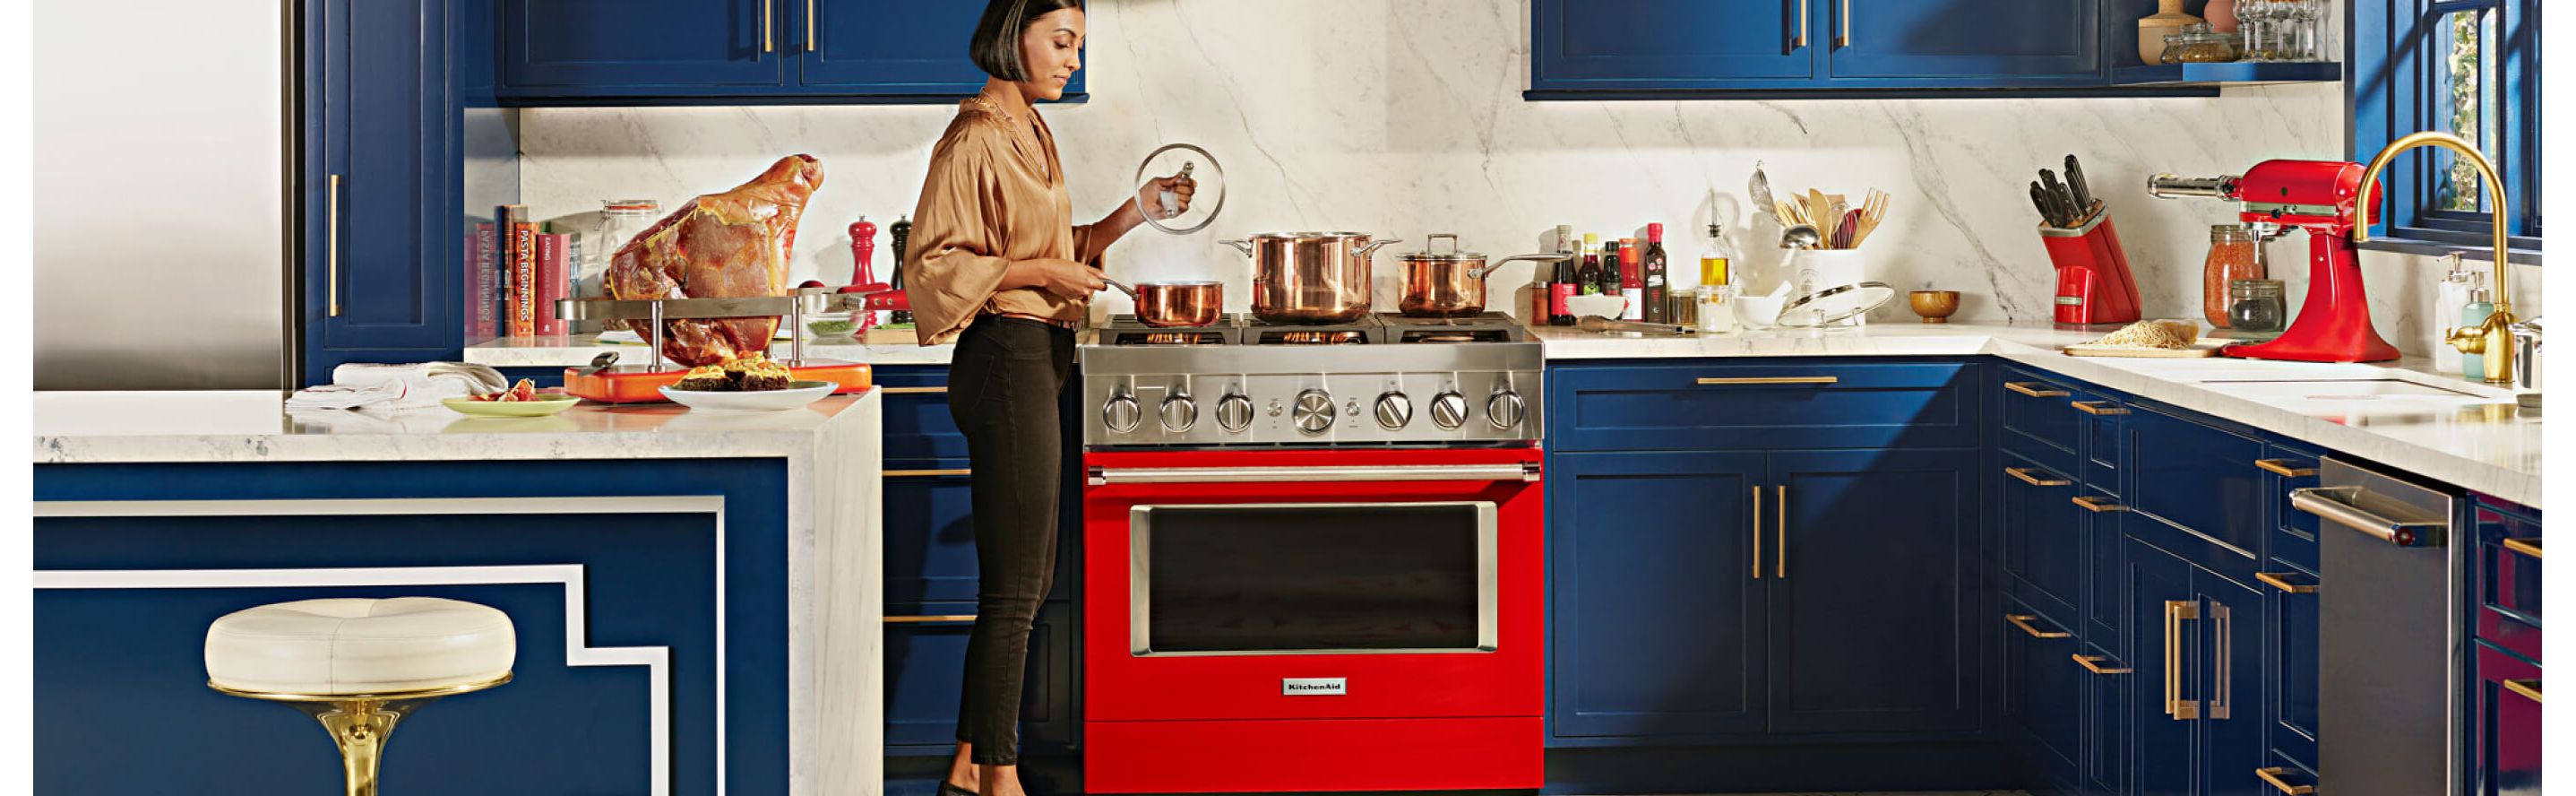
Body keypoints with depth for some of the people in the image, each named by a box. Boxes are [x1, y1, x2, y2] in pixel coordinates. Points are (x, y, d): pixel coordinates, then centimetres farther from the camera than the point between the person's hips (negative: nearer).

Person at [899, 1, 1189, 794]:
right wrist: (1037, 271, -19)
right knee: (1013, 586, -5)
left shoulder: (1027, 132, 15)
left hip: (1037, 364, 10)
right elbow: (933, 264, -16)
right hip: (1007, 361, -10)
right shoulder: (975, 140, -13)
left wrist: (1135, 211, 14)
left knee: (1027, 578, 13)